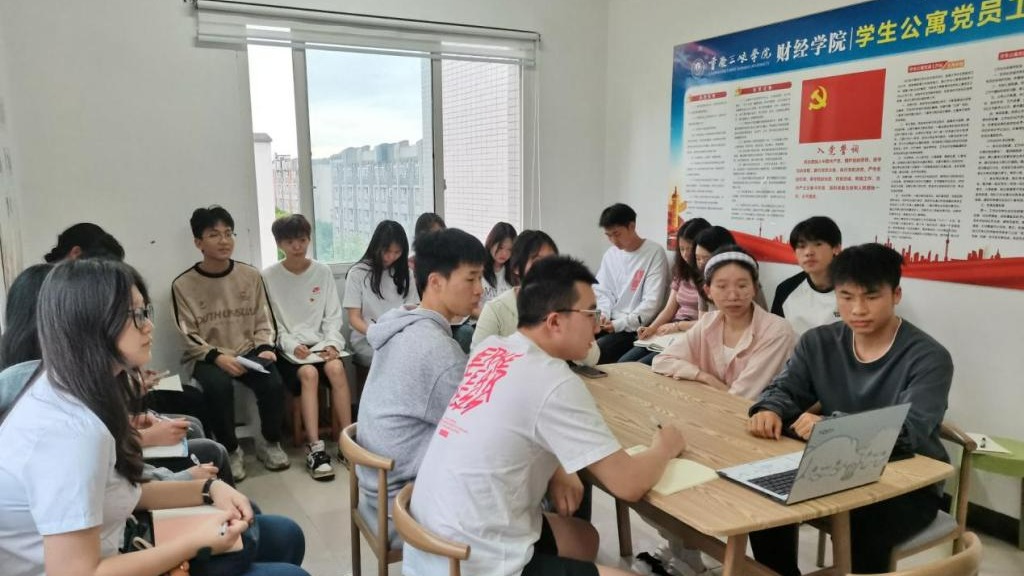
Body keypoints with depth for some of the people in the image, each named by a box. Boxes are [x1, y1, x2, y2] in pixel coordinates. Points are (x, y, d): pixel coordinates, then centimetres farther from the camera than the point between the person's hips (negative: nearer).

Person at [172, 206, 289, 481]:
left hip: (248, 353, 2)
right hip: (206, 357, -2)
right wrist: (217, 357, -21)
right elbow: (189, 336, -6)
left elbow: (263, 321, 7)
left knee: (273, 383, -26)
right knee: (218, 386, -34)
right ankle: (231, 450, -8)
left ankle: (270, 443, 2)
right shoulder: (183, 284, -5)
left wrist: (265, 349, -11)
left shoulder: (250, 276, 3)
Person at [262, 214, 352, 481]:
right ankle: (315, 448, -28)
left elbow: (333, 316, 7)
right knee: (308, 373, -31)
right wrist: (292, 344, -16)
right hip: (288, 347, -2)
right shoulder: (269, 276, 0)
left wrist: (332, 343, -9)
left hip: (321, 342, 2)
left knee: (336, 368, -29)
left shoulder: (323, 272, 7)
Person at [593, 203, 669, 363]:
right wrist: (602, 314, -7)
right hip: (610, 322, 6)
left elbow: (652, 302, -12)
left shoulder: (655, 254, -8)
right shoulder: (610, 255, 11)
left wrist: (620, 324, -18)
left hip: (636, 328, -6)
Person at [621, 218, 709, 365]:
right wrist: (651, 329, -4)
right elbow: (669, 309, 13)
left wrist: (677, 325, -11)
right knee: (623, 362, -10)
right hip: (670, 334, 7)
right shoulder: (681, 273, 17)